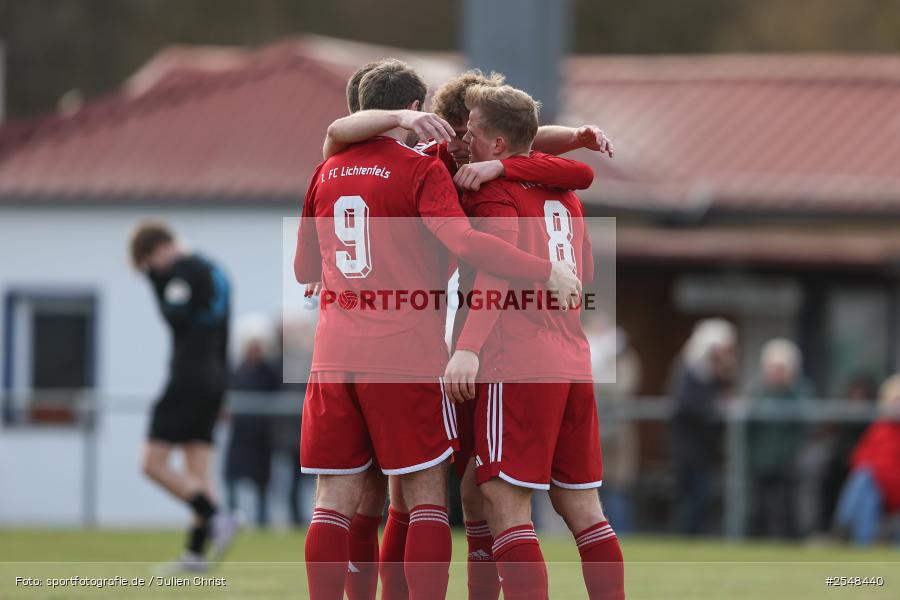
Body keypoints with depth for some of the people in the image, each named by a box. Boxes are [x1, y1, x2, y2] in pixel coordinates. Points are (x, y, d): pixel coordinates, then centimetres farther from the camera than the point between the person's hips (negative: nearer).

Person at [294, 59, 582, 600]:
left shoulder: (327, 174, 12)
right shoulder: (421, 171, -4)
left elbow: (304, 270, 22)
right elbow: (464, 241, -20)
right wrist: (547, 271, -16)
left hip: (335, 354, 5)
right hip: (408, 353, -5)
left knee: (335, 500, 4)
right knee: (427, 496, 0)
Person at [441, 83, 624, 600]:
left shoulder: (494, 191, -5)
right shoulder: (563, 191, 18)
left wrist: (469, 345, -28)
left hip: (517, 363, -8)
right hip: (574, 360, 8)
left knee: (506, 505, -9)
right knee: (582, 506, 11)